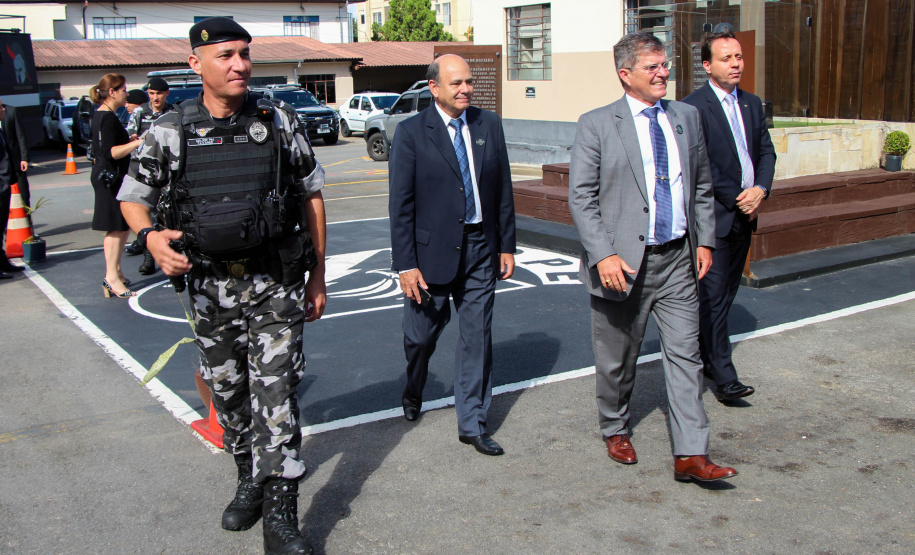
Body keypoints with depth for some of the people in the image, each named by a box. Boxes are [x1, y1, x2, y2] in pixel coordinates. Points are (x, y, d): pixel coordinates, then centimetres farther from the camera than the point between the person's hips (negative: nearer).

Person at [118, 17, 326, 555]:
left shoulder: (281, 121, -3)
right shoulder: (171, 131, -2)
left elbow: (312, 195, 5)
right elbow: (133, 195, 9)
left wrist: (318, 275, 5)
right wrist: (151, 237, -14)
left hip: (275, 287, -2)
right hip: (209, 288, 2)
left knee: (276, 397, -7)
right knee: (228, 394, 16)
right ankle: (250, 479, 39)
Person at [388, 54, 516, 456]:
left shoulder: (489, 125, 4)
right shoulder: (412, 132, -7)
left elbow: (503, 190, 8)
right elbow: (400, 204, -8)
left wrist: (507, 246, 6)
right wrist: (405, 264, -11)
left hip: (480, 247, 3)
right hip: (433, 249, -3)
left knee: (477, 337, 6)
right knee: (421, 334, 11)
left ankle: (472, 424, 19)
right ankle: (413, 392, 42)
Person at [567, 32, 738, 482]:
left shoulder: (687, 117, 10)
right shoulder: (596, 124, -6)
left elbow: (702, 186, 16)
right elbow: (580, 196, -10)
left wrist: (705, 239, 7)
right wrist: (603, 255, -18)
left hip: (678, 259, 4)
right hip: (624, 262, -3)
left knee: (685, 353, 1)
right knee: (617, 357, 11)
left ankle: (690, 455, 6)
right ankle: (615, 429, 34)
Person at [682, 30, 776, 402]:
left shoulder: (752, 104, 13)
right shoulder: (693, 107, -11)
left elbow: (766, 151, 13)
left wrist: (760, 189, -6)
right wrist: (736, 200, -12)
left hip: (744, 216, 7)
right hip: (714, 216, -7)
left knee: (725, 293, 13)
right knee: (713, 296, -6)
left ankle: (705, 354, 27)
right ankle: (724, 377, -4)